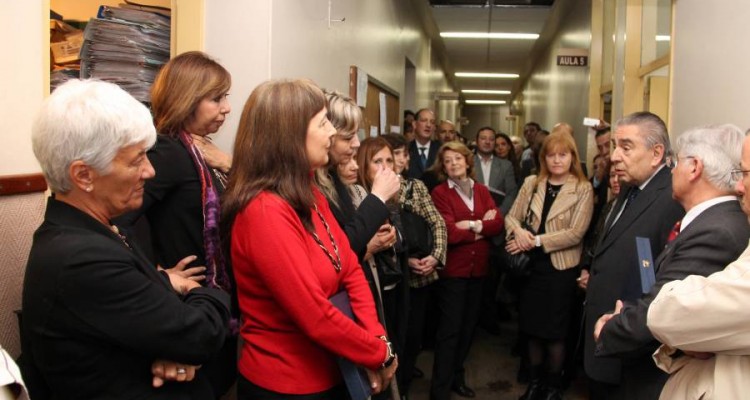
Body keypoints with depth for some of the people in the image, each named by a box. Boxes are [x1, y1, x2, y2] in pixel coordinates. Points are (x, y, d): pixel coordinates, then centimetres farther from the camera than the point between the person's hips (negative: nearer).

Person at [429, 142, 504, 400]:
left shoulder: (482, 190, 9)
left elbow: (498, 224, -3)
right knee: (450, 328, -2)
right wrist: (483, 227, -9)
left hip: (478, 267, 6)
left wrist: (473, 225, -18)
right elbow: (449, 233, -19)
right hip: (452, 269, -5)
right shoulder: (440, 193, -8)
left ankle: (456, 377, 32)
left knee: (469, 325, 15)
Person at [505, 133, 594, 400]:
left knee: (555, 331, 10)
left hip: (560, 268, -3)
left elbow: (575, 233, -16)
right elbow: (511, 216, 2)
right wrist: (519, 231, -20)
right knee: (532, 327, 14)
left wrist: (536, 240, -20)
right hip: (531, 265, 4)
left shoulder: (583, 189, -8)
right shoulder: (531, 183, 5)